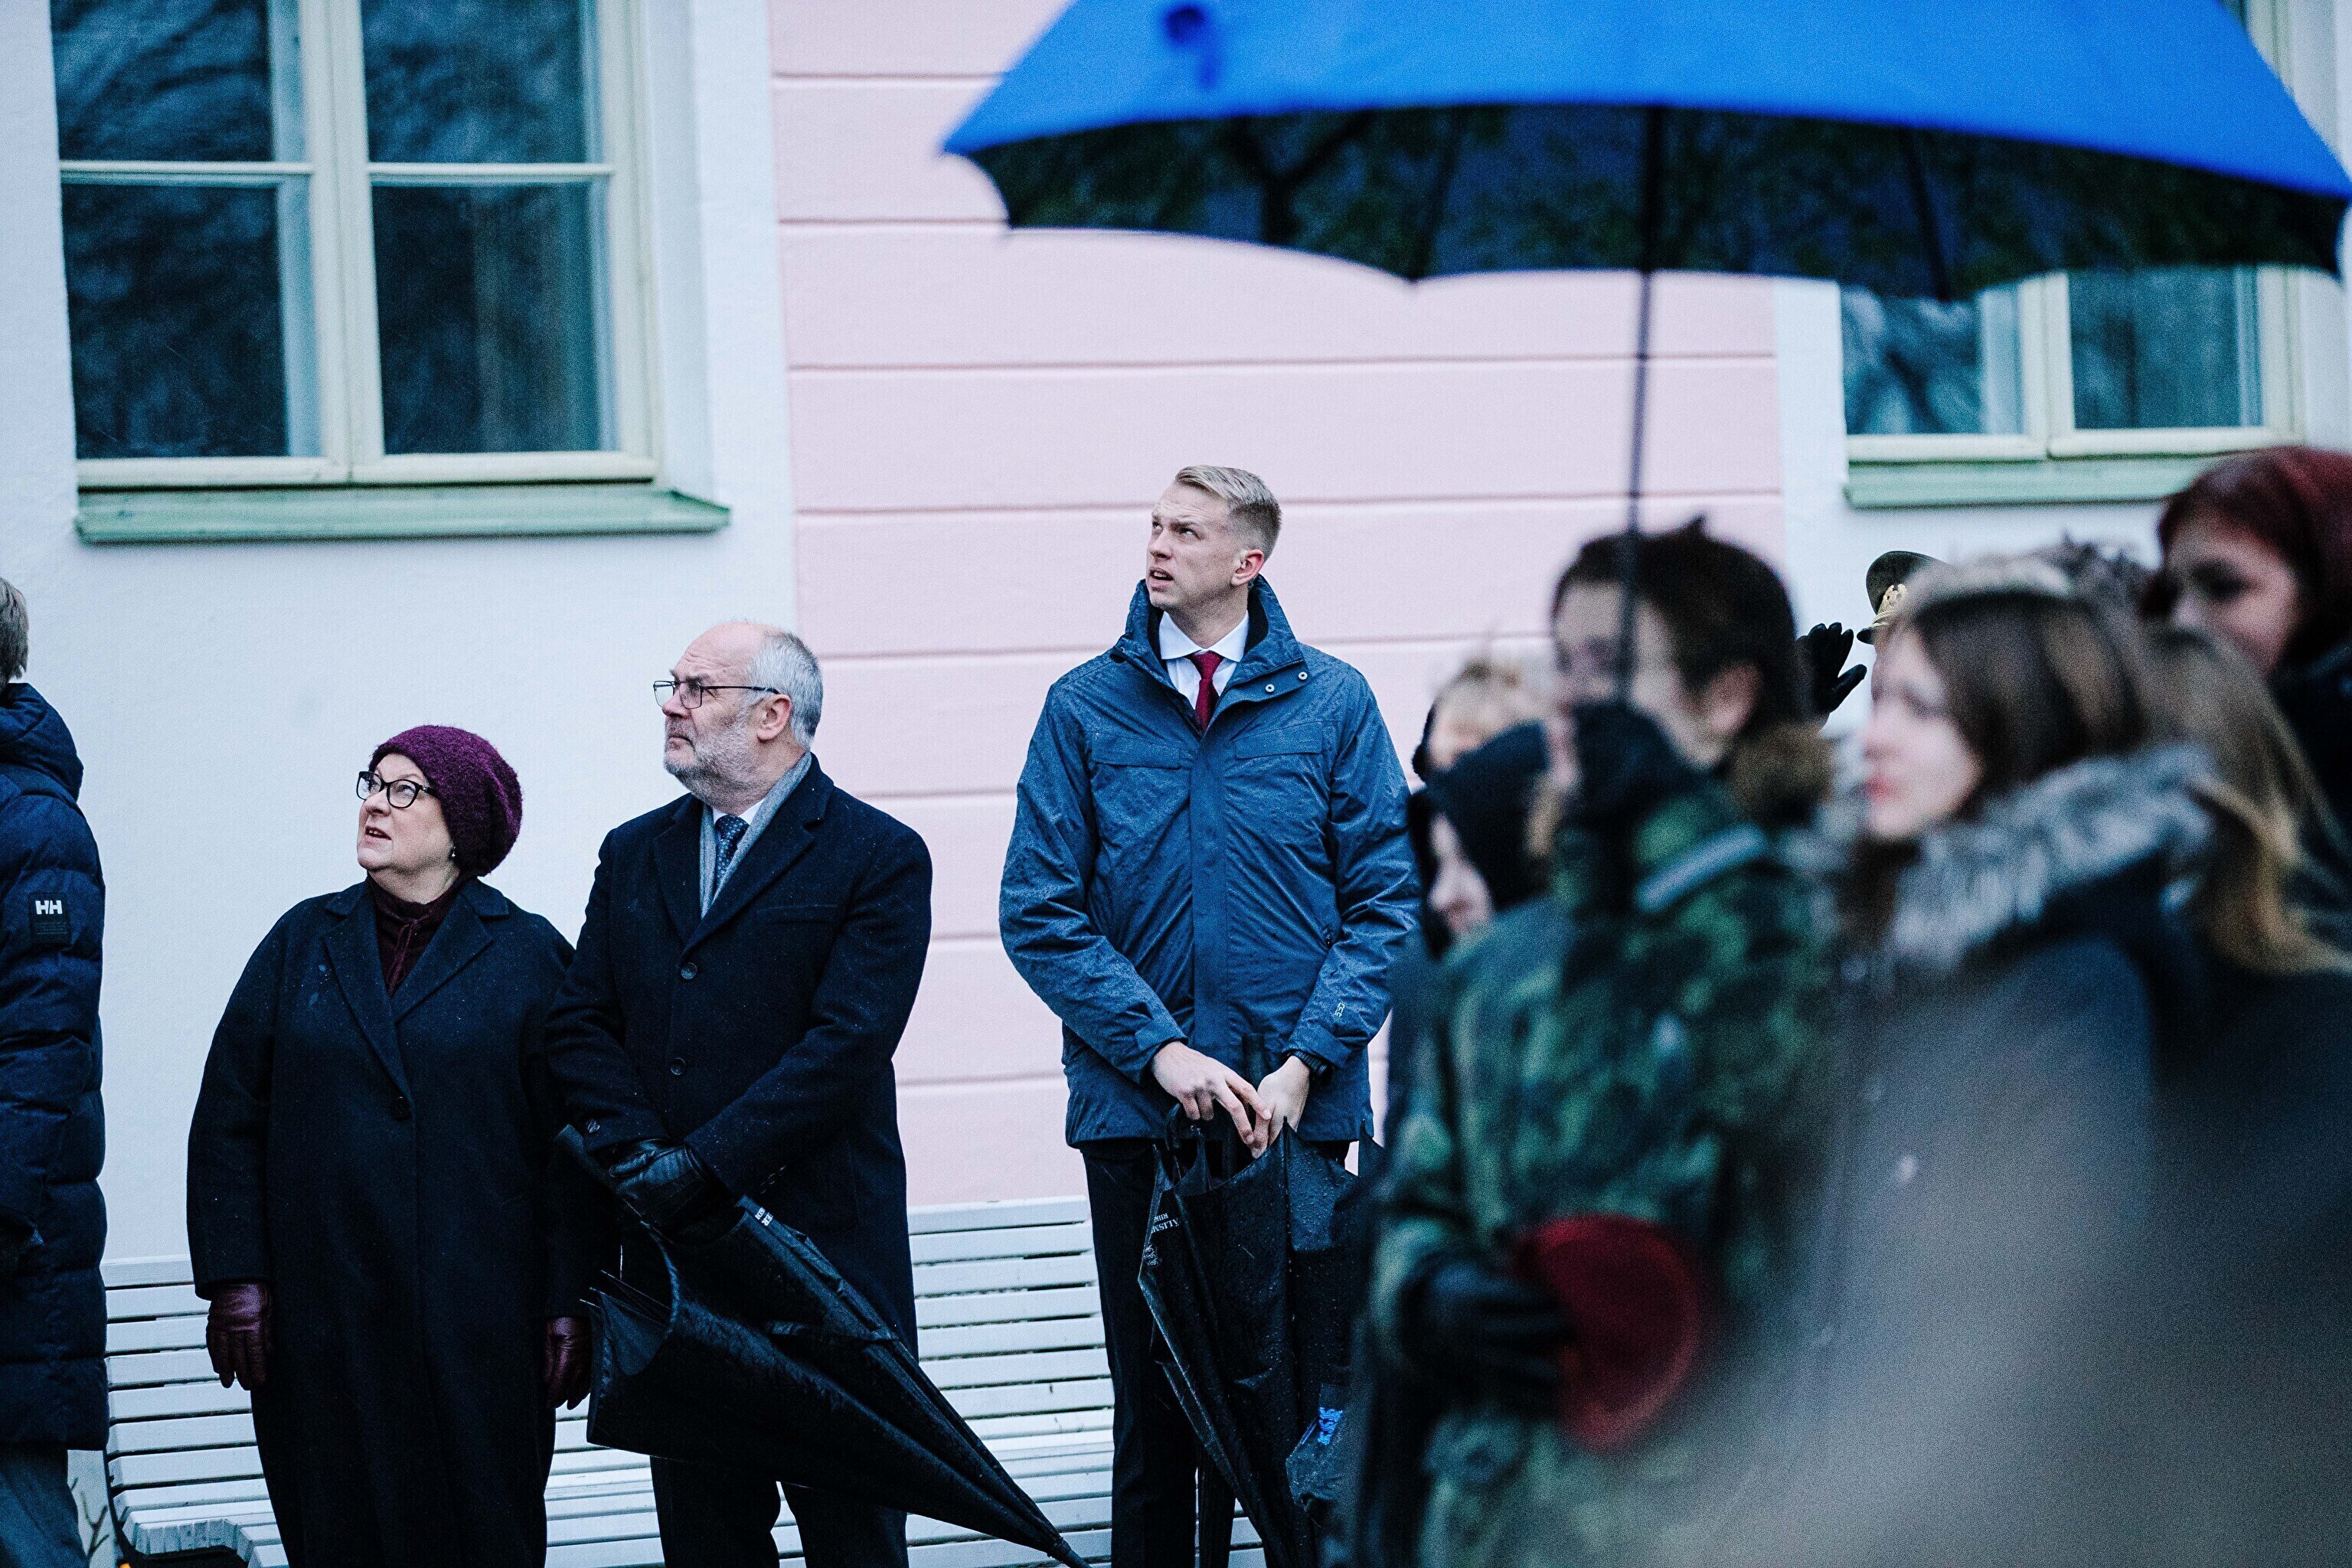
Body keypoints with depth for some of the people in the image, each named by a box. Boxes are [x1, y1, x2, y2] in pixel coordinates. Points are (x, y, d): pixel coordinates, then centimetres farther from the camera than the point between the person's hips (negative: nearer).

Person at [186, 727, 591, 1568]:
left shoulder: (528, 954, 3)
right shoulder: (305, 941, 10)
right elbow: (229, 1118, 8)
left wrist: (571, 1307, -5)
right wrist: (234, 1280, -1)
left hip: (479, 1323, -2)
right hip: (325, 1323, 2)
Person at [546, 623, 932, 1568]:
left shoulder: (877, 857, -4)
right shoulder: (634, 854, 14)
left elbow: (848, 1045, -14)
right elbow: (578, 1026, 7)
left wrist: (704, 1165, -20)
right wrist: (636, 1151, -11)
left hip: (823, 1237, -5)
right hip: (672, 1244, 5)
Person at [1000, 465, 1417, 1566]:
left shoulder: (1330, 703, 3)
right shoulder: (1087, 708, 3)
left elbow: (1387, 899, 1)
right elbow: (1039, 912, 0)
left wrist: (1305, 1061, -11)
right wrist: (1159, 1049, -12)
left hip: (1298, 1107, 0)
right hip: (1135, 1109, 0)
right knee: (1152, 1400, 4)